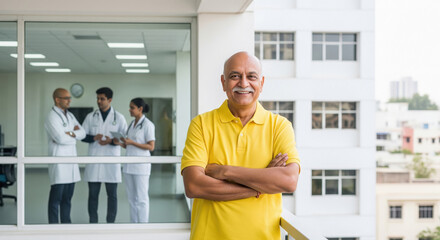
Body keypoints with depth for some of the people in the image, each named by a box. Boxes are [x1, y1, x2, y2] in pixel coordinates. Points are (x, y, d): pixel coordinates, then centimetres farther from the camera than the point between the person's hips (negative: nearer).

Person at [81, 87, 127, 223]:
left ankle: (110, 224, 12)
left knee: (112, 194, 3)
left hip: (112, 162, -1)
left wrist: (111, 141, -16)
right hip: (94, 160, 1)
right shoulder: (90, 117, 6)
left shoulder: (119, 118, 3)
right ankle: (93, 224, 12)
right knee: (93, 194, 4)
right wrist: (94, 138, -14)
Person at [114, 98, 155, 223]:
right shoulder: (132, 124, 14)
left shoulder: (147, 125, -8)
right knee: (131, 198, 10)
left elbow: (151, 147, -12)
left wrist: (132, 142, -18)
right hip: (129, 165, 7)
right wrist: (120, 143, -2)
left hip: (141, 165, -7)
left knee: (141, 198, -1)